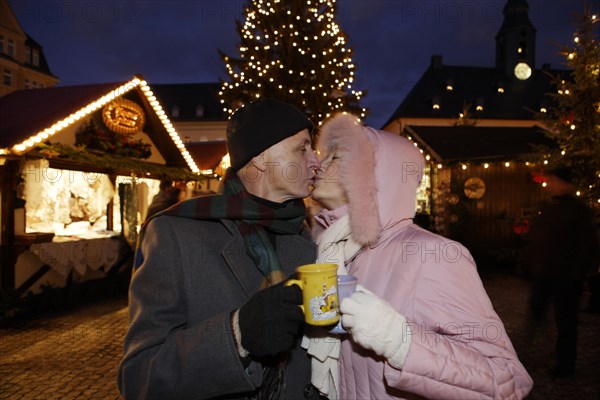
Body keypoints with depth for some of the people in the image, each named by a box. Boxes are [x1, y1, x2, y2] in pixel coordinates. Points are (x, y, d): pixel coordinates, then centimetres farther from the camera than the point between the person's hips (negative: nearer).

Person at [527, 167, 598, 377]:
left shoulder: (578, 210, -9)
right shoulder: (545, 208, 9)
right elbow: (534, 238, 15)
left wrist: (577, 273, -15)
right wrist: (534, 264, 9)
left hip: (566, 276, -6)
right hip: (542, 274, 6)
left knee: (565, 321, 5)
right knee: (536, 312, 11)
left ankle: (565, 364, 17)